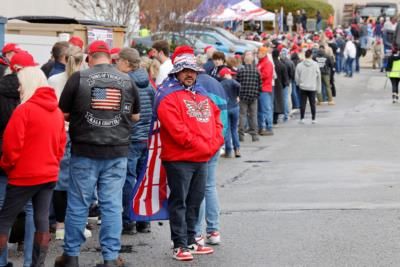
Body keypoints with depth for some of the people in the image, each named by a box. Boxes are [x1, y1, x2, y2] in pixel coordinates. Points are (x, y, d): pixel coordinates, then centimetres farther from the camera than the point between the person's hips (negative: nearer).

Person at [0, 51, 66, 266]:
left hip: (24, 176, -6)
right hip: (49, 175, 6)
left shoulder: (24, 110, -15)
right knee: (42, 220, 7)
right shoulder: (57, 111, 6)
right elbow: (61, 143, 12)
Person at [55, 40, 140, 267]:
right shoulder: (127, 80, 2)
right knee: (112, 205, 6)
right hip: (117, 152, 2)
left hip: (85, 151, -1)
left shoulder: (79, 78, -6)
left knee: (78, 204, 7)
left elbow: (64, 114, 0)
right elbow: (135, 116, 12)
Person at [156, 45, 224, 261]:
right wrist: (203, 146, -15)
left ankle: (191, 241, 22)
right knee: (179, 202, -2)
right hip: (179, 159, -7)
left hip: (202, 160, 7)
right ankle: (180, 245, 1)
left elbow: (216, 120, 17)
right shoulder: (168, 96, -9)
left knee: (195, 201, 13)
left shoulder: (202, 94, 16)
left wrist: (213, 144, -1)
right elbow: (177, 130, -18)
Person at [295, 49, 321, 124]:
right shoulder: (315, 64, -6)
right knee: (312, 103, 7)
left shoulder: (300, 65, -6)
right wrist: (318, 88, 10)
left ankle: (302, 118, 6)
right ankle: (313, 119, 9)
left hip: (303, 87, 0)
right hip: (312, 87, 0)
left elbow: (297, 76, -1)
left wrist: (299, 84, 18)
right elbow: (318, 76, 1)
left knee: (303, 103, 6)